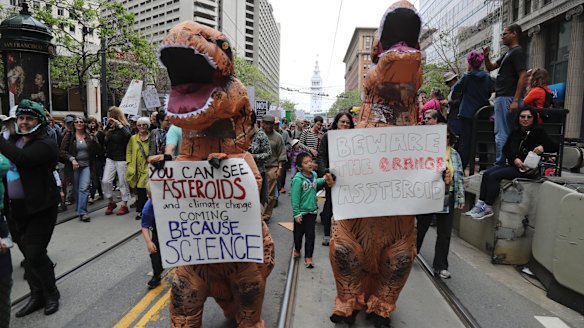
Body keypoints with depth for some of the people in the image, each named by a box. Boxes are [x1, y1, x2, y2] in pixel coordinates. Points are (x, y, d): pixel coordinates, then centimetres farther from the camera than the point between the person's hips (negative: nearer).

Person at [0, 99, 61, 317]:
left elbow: (21, 158, -32)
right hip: (17, 208, 8)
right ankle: (37, 296, 28)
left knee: (35, 254, -7)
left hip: (40, 208, -7)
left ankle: (51, 294, 15)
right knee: (29, 254, 15)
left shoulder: (45, 144, -14)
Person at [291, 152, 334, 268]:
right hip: (301, 212, -4)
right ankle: (297, 249, 43)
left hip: (312, 211, 4)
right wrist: (296, 214, -17)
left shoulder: (314, 175, -1)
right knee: (299, 233, 16)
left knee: (310, 235, 5)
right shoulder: (298, 179, -22)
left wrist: (324, 180, 11)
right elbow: (295, 198, -19)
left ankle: (308, 257, 15)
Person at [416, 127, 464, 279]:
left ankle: (441, 266, 18)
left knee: (445, 233, 6)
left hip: (447, 199, 3)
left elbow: (459, 176, 9)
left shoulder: (454, 154, 6)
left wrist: (460, 197, 7)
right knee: (420, 228, 13)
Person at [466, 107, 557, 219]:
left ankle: (488, 208, -21)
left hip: (527, 169, -6)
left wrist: (543, 147, -24)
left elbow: (554, 147, -3)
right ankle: (480, 204, -19)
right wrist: (514, 159, -9)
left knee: (494, 176, -25)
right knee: (486, 173, -16)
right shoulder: (515, 132, 17)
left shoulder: (539, 132, 1)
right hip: (512, 164, 6)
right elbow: (505, 149, 9)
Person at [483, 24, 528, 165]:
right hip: (501, 97, 10)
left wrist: (516, 100, -24)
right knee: (500, 132, 14)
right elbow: (490, 67, 27)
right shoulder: (507, 54, 21)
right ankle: (501, 163, 22)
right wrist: (486, 56, 6)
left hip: (507, 98, -10)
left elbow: (522, 76, -17)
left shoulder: (518, 52, -8)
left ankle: (500, 164, -8)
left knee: (501, 133, -10)